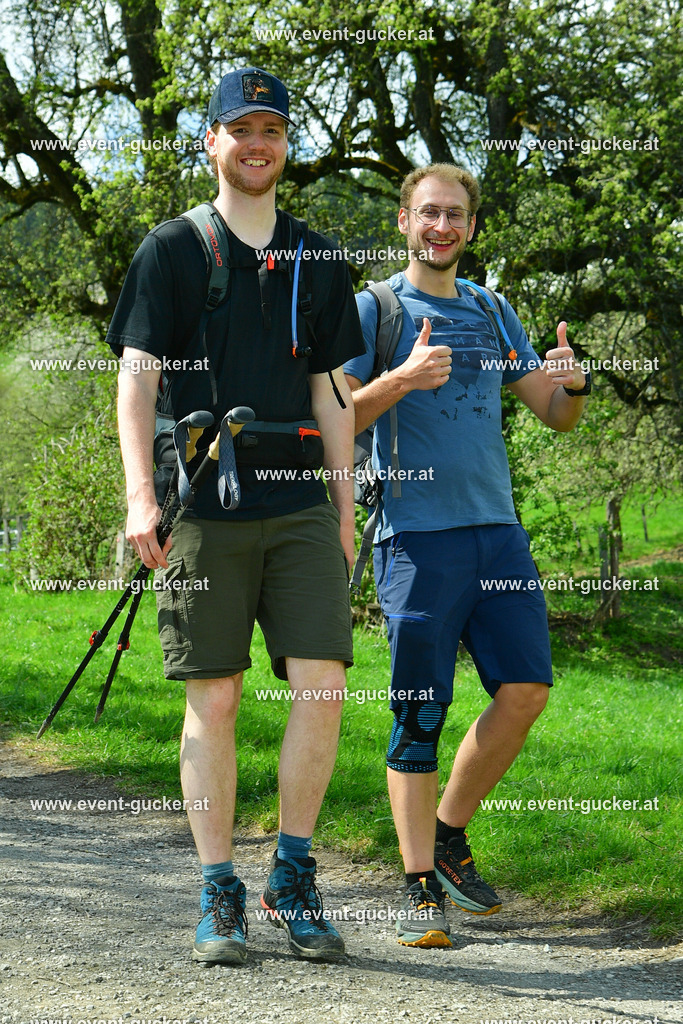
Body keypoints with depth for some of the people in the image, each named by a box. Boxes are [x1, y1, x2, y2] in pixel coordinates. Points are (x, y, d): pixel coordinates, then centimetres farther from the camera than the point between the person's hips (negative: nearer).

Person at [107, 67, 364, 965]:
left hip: (300, 509, 3)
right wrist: (141, 497, -12)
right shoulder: (172, 251, 4)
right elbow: (137, 379, -1)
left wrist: (344, 509, 13)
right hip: (204, 509, -3)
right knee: (212, 701, -2)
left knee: (323, 684, -7)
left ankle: (293, 878, 8)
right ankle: (219, 897, 8)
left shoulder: (317, 260, 15)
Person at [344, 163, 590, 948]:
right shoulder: (373, 310, 3)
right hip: (417, 536, -5)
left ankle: (449, 835, 18)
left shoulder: (492, 315, 18)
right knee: (420, 714, -5)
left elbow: (554, 415, 19)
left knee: (525, 690, -2)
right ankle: (420, 887, 1)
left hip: (497, 530, 5)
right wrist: (403, 378, -21)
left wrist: (572, 385, -4)